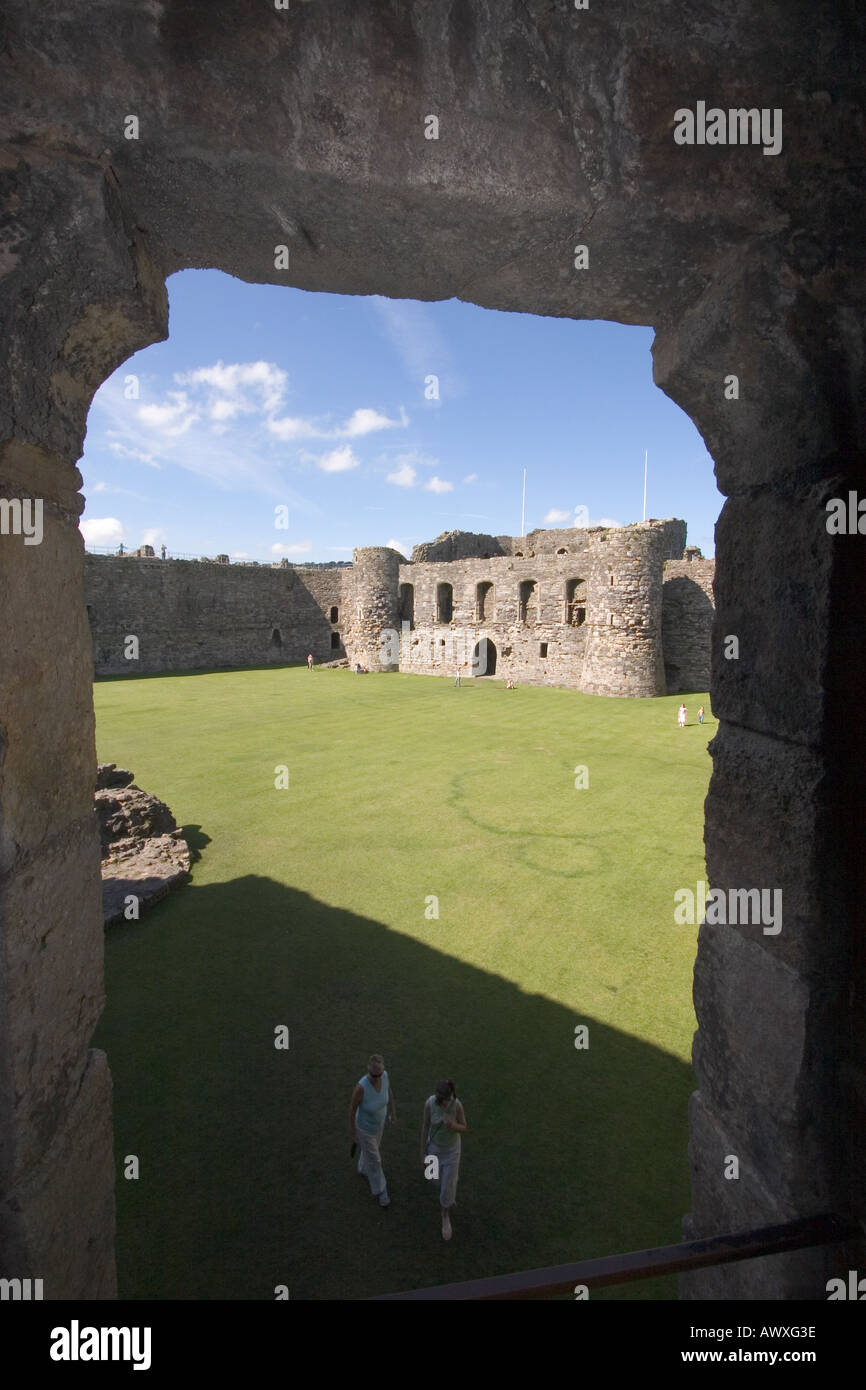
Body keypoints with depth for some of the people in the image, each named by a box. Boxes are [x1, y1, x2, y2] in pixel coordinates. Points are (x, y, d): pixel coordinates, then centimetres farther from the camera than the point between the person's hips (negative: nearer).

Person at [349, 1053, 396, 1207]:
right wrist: (352, 1134, -11)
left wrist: (393, 1113, 8)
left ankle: (364, 1170, 67)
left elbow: (389, 1092, -6)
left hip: (379, 1122, 5)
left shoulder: (384, 1075, -30)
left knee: (371, 1149, 35)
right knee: (374, 1161, 20)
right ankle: (380, 1190, 50)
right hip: (365, 1128, -5)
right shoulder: (361, 1086, -45)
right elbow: (352, 1109, -26)